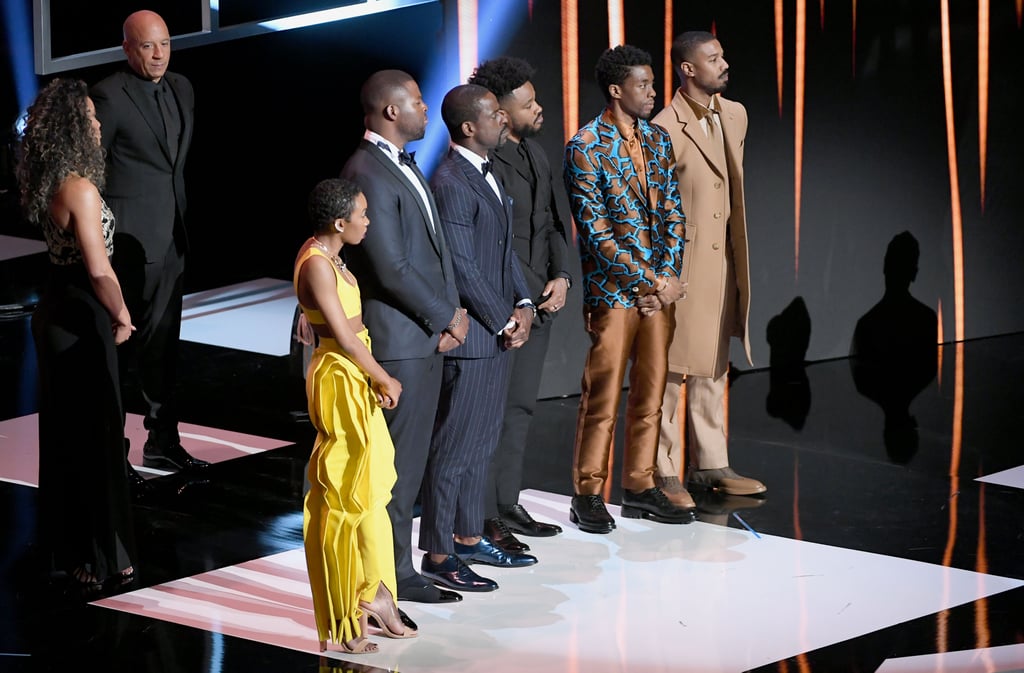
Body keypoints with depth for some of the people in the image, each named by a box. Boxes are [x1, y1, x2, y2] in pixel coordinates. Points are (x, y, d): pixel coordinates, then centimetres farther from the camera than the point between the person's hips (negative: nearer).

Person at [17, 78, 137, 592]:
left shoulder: (48, 184, 5)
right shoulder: (80, 189, -22)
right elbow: (99, 269, -25)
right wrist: (121, 316, -10)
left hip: (55, 313, 9)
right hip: (80, 320, -9)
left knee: (62, 434, 17)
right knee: (95, 438, 1)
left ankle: (62, 546, 28)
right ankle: (99, 558, 8)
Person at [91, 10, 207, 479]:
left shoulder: (181, 89, 10)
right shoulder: (109, 96, -13)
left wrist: (182, 216, 17)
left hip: (171, 238, 8)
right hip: (131, 241, -8)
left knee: (164, 344, 14)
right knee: (122, 347, -4)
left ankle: (163, 441, 23)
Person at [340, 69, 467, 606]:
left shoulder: (404, 166, 16)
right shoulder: (369, 174, -17)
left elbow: (435, 244, 19)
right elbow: (391, 267, -20)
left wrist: (453, 310, 5)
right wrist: (445, 317, -10)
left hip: (428, 335, 10)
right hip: (398, 339, -10)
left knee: (409, 459, 12)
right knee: (398, 460, -5)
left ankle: (397, 566, 18)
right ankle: (393, 575, 2)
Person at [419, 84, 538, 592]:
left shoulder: (486, 173, 13)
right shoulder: (451, 182, -19)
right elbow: (461, 268, -20)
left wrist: (523, 304, 5)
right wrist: (503, 322, -13)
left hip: (500, 330, 10)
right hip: (471, 335, -10)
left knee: (483, 439, 17)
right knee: (456, 445, -3)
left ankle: (468, 537, 28)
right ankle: (438, 554, 4)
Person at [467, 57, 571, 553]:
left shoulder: (535, 154, 13)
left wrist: (561, 278, 3)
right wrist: (536, 291, -15)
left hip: (538, 303, 9)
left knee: (520, 407, 14)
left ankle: (507, 505, 23)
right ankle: (483, 518, 2)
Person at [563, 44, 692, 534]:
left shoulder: (657, 140, 10)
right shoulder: (585, 148, -11)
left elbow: (672, 212, 10)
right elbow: (596, 231, -14)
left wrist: (667, 276, -4)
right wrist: (649, 283, -15)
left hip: (660, 286, 6)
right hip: (612, 287, -6)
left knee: (651, 392, 9)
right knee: (603, 395, -3)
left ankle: (640, 487, 18)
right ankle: (588, 494, 5)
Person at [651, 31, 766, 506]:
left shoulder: (734, 116, 7)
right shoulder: (665, 130, -16)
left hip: (723, 264, 7)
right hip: (679, 265, -7)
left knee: (713, 368, 14)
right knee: (669, 371, -1)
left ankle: (710, 465, 22)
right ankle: (662, 473, 6)